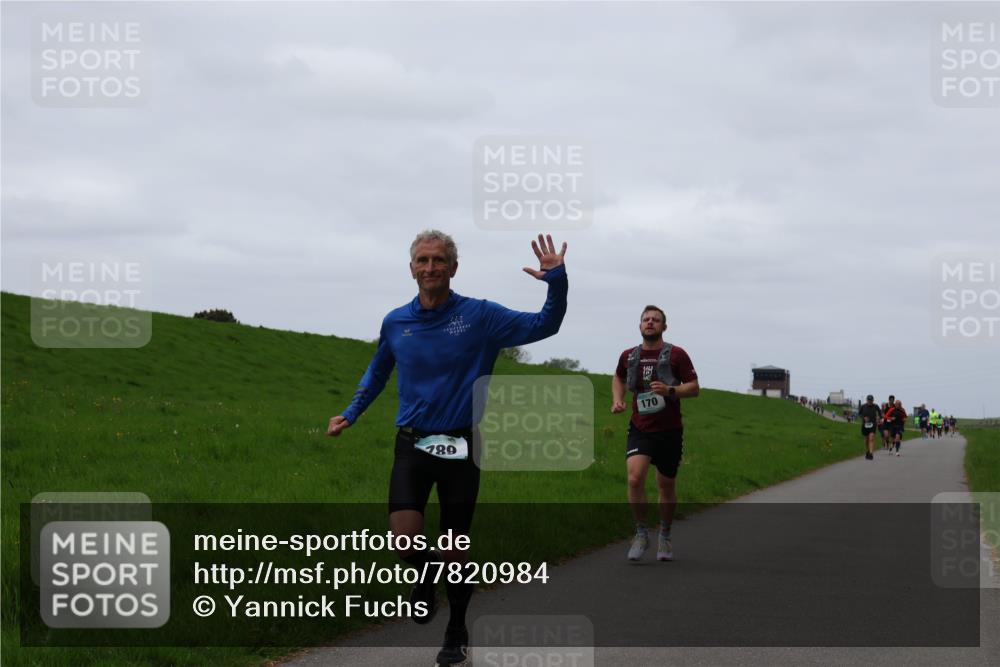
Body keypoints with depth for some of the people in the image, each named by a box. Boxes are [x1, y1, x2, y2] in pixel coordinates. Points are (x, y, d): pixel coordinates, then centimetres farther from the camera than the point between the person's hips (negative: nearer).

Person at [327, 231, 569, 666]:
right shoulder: (395, 323, 3)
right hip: (412, 445, 1)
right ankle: (426, 575, 17)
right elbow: (377, 373, 22)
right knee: (404, 538, -19)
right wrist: (350, 414, 16)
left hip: (461, 447, -1)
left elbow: (544, 325, -5)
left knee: (455, 549, 6)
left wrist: (557, 280, -21)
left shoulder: (480, 316, -4)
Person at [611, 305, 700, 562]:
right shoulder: (628, 356, 5)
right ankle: (641, 533, -3)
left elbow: (694, 387, -4)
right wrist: (617, 399, 8)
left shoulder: (676, 355, -5)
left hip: (669, 431, -1)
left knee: (666, 485, 10)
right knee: (634, 478, -20)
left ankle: (665, 536, 31)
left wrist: (670, 391, -22)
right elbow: (618, 377, 26)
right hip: (640, 430, 1)